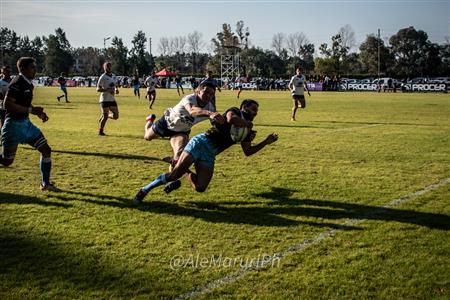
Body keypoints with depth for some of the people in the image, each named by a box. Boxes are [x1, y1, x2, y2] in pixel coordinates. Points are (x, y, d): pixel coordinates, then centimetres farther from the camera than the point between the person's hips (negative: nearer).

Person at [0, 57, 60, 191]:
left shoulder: (28, 84, 10)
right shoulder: (16, 83, -17)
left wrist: (38, 112, 9)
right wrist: (31, 110, -24)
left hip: (26, 124, 9)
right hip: (14, 125, -9)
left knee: (46, 150, 3)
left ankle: (45, 184, 11)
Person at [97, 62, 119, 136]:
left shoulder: (114, 76, 11)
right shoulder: (102, 77, -9)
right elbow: (98, 89, -11)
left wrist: (116, 90, 0)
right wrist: (107, 89, -25)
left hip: (112, 99, 6)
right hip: (105, 99, -6)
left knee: (116, 116, 2)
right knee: (105, 116, -7)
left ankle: (102, 117, 28)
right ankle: (100, 131, 11)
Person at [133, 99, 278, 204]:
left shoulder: (245, 131, 18)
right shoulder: (235, 111, -1)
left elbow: (248, 151, 21)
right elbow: (231, 119, -25)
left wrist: (266, 142, 15)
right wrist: (248, 124, -10)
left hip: (210, 156, 7)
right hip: (201, 143, -7)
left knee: (200, 188, -7)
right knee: (175, 174, -15)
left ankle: (185, 171, 21)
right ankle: (144, 190, 1)